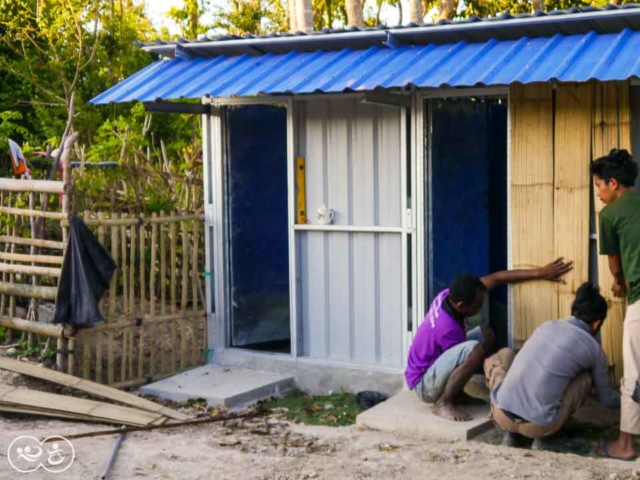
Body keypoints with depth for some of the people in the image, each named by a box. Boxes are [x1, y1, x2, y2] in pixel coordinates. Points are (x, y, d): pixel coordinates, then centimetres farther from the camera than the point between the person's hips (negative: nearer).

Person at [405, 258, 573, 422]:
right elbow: (469, 357, -17)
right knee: (475, 349, -33)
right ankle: (443, 403, -16)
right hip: (423, 384, -9)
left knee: (486, 333, 4)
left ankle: (456, 392, 7)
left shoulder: (449, 296, -11)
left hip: (434, 362, 9)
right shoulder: (448, 328, -33)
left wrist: (540, 272, -9)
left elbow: (495, 279, -6)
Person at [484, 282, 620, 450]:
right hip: (538, 426, -2)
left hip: (501, 414, 3)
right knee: (586, 377, 21)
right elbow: (606, 398, 26)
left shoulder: (547, 326, 17)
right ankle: (540, 435, 11)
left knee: (504, 354, 31)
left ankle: (509, 432, 20)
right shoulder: (593, 349, 8)